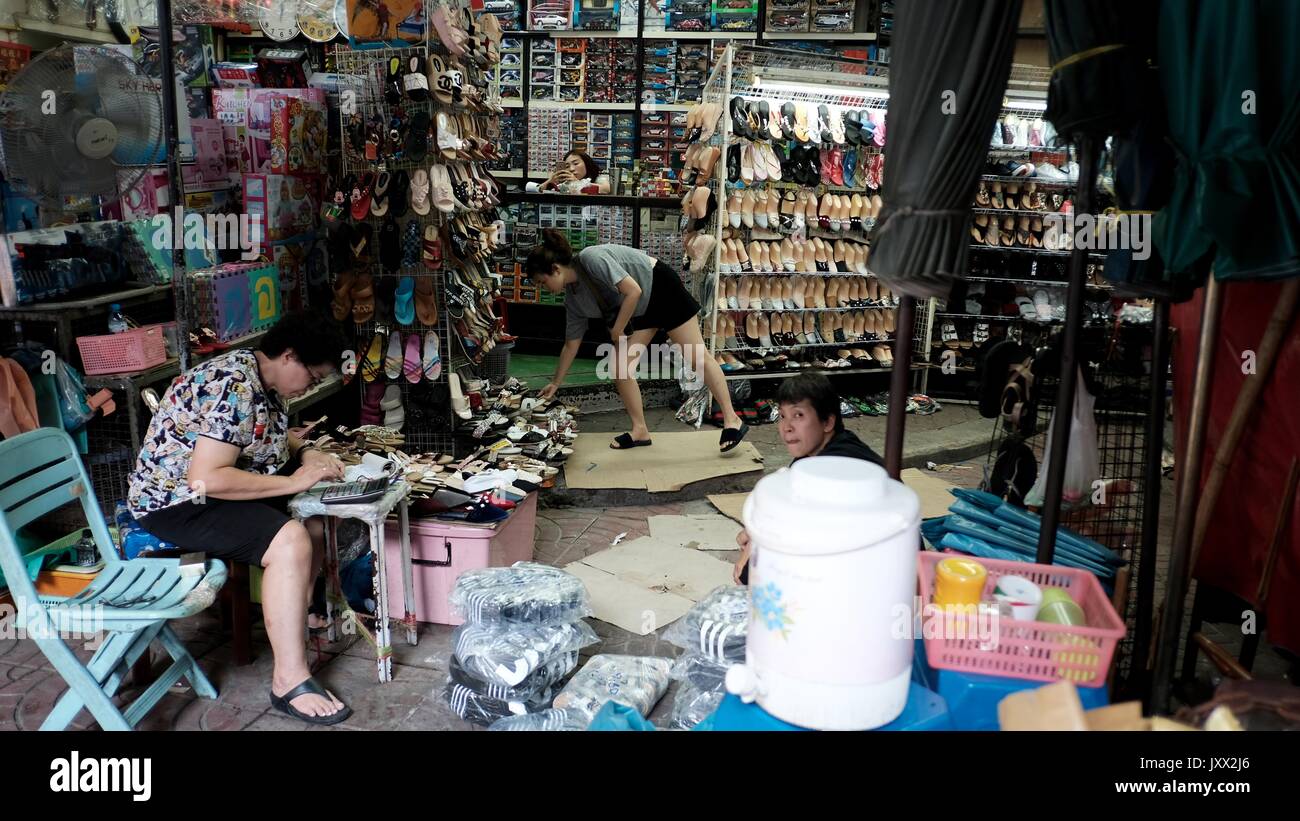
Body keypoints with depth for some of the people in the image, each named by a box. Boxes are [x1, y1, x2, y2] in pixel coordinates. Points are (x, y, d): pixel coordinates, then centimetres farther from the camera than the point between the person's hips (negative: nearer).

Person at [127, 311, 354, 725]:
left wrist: (306, 453, 3)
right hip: (178, 500, -10)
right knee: (290, 541, -28)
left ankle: (293, 617, 24)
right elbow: (205, 479, -33)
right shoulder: (232, 389, -26)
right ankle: (289, 680, -22)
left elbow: (272, 432, 23)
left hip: (221, 489, 10)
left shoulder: (262, 377, 3)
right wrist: (294, 481, -26)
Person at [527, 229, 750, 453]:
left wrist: (617, 332, -18)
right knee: (620, 368, -4)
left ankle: (732, 420, 2)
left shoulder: (591, 259, -28)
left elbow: (633, 291, -29)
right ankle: (640, 430, 7)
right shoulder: (573, 298, -3)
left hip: (662, 288, -8)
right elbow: (571, 344, 7)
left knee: (698, 359, -5)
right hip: (640, 310, 8)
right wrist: (556, 383, 13)